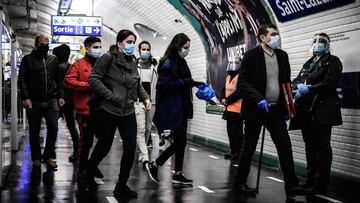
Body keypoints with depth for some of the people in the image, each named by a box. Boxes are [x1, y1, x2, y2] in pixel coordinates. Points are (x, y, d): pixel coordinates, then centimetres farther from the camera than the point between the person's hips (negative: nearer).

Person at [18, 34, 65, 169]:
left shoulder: (53, 60, 13)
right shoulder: (28, 59, 3)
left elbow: (58, 80, 16)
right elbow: (22, 80, -3)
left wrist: (60, 96, 7)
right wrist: (25, 97, -13)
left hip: (51, 101, 2)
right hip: (34, 102, -2)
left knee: (53, 127, -7)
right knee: (34, 131, 5)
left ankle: (49, 156, 8)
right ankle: (36, 158, 16)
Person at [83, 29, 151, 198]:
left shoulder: (132, 62, 11)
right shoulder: (108, 58, -9)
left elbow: (138, 84, 22)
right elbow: (94, 78, -14)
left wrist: (145, 97, 5)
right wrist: (110, 96, -19)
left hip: (128, 112, 6)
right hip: (108, 111, -5)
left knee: (130, 147, -2)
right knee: (104, 146, 8)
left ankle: (122, 185, 11)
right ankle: (88, 174, 35)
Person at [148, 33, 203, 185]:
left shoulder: (180, 62, 15)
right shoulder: (168, 63, -14)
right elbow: (164, 85, -21)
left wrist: (193, 83, 7)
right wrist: (184, 82, -23)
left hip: (181, 109, 9)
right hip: (171, 110, -9)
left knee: (181, 142, 10)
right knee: (179, 141, -7)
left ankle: (178, 174, 17)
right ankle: (154, 165, 6)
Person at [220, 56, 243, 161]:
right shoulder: (228, 76, 19)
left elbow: (239, 91, -19)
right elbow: (224, 90, 21)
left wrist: (228, 100, -16)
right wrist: (222, 99, 1)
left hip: (237, 109, -9)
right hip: (228, 109, 9)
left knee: (237, 131, -7)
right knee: (230, 131, 13)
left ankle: (238, 152, -2)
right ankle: (233, 151, 21)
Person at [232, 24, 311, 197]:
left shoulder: (282, 55, 8)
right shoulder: (251, 55, -9)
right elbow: (242, 82, -13)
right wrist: (258, 99, -23)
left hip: (276, 110, 5)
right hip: (255, 109, -5)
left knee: (285, 146, 1)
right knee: (249, 147, 5)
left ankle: (291, 185, 6)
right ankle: (239, 183, 18)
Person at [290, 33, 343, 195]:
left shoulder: (333, 61, 2)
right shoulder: (308, 63, 21)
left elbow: (329, 84, -12)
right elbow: (295, 82, 12)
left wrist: (308, 88, -16)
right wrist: (299, 86, -10)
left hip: (322, 109, -6)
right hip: (306, 109, 6)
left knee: (322, 146, -6)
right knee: (310, 145, 9)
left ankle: (321, 186, -4)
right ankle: (310, 180, 15)